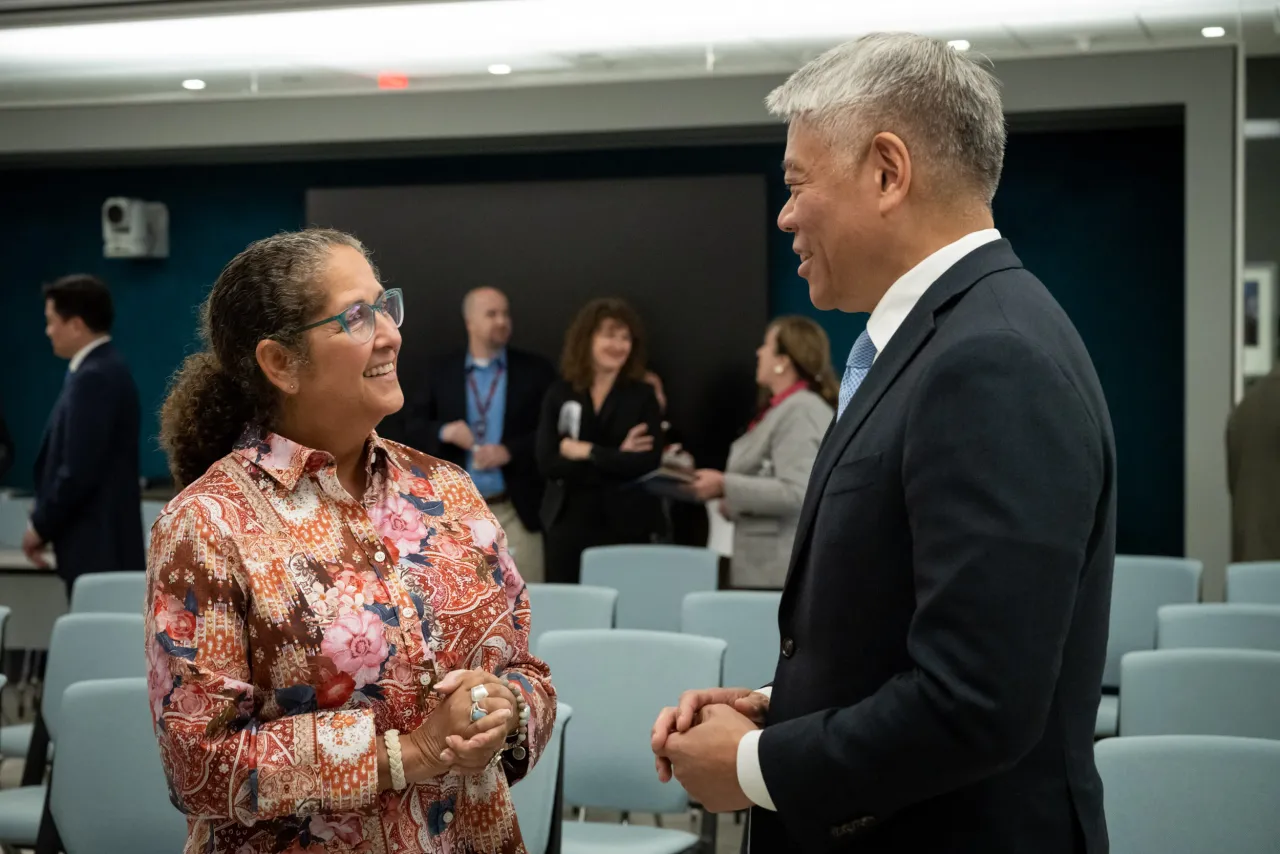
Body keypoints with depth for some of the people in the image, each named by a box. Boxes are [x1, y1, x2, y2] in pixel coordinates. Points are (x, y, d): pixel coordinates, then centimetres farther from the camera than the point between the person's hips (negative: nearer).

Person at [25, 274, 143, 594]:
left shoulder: (93, 377, -18)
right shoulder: (104, 368, 13)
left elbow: (79, 469, -22)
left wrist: (41, 526, -9)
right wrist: (45, 515, 15)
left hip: (96, 545, -10)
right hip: (102, 543, 10)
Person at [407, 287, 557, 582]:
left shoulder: (535, 369, 3)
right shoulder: (442, 371, 9)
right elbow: (416, 425, 10)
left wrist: (510, 451, -14)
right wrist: (444, 432, -11)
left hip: (517, 510, -2)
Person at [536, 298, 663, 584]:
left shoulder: (642, 396, 2)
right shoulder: (559, 394, 5)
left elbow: (648, 463, -10)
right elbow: (547, 463, -6)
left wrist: (587, 452, -9)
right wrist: (616, 458, -11)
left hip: (625, 526, -1)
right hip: (568, 523, 2)